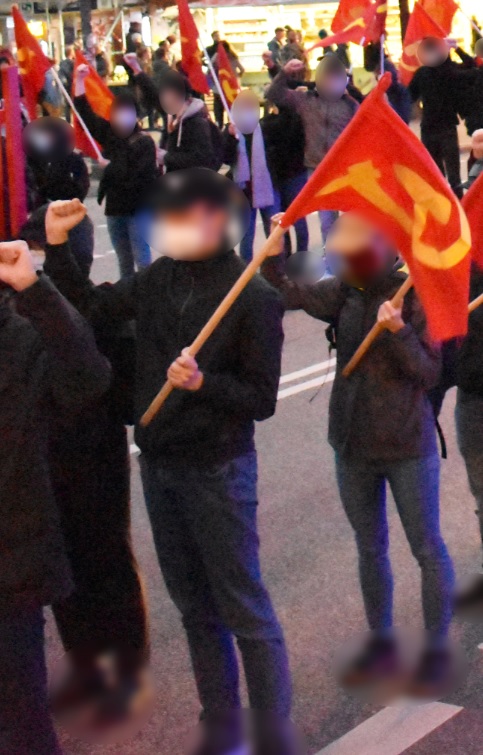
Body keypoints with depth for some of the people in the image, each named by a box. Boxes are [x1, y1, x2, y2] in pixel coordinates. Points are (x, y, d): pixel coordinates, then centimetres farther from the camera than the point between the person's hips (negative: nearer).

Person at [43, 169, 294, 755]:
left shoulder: (253, 298, -15)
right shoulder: (160, 279, 2)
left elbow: (262, 399, -13)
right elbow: (93, 306, 11)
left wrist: (202, 382, -28)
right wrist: (56, 247, 1)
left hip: (218, 470, -6)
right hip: (159, 465, 6)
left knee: (244, 611, 2)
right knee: (195, 608, 16)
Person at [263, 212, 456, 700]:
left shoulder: (415, 295, -15)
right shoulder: (344, 293, -1)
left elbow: (429, 374, -17)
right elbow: (286, 294, -10)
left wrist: (398, 332, -31)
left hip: (406, 447, -5)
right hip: (352, 443, 6)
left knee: (427, 549, 8)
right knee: (370, 548, 18)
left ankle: (437, 650, 22)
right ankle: (381, 640, 35)